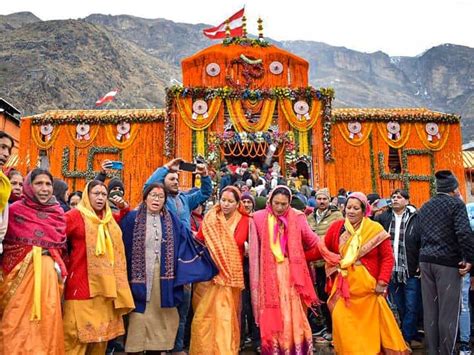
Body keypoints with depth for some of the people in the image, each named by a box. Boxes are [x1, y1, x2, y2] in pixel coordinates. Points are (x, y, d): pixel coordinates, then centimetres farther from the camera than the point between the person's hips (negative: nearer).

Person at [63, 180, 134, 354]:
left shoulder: (109, 219, 14)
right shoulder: (75, 215, -5)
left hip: (106, 285, 6)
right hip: (82, 284, -6)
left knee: (102, 332, 13)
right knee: (79, 335, -2)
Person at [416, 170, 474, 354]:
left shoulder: (424, 207, 14)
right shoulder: (456, 203, -5)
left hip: (426, 261, 6)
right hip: (448, 262, -6)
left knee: (429, 310, 10)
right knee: (448, 311, 2)